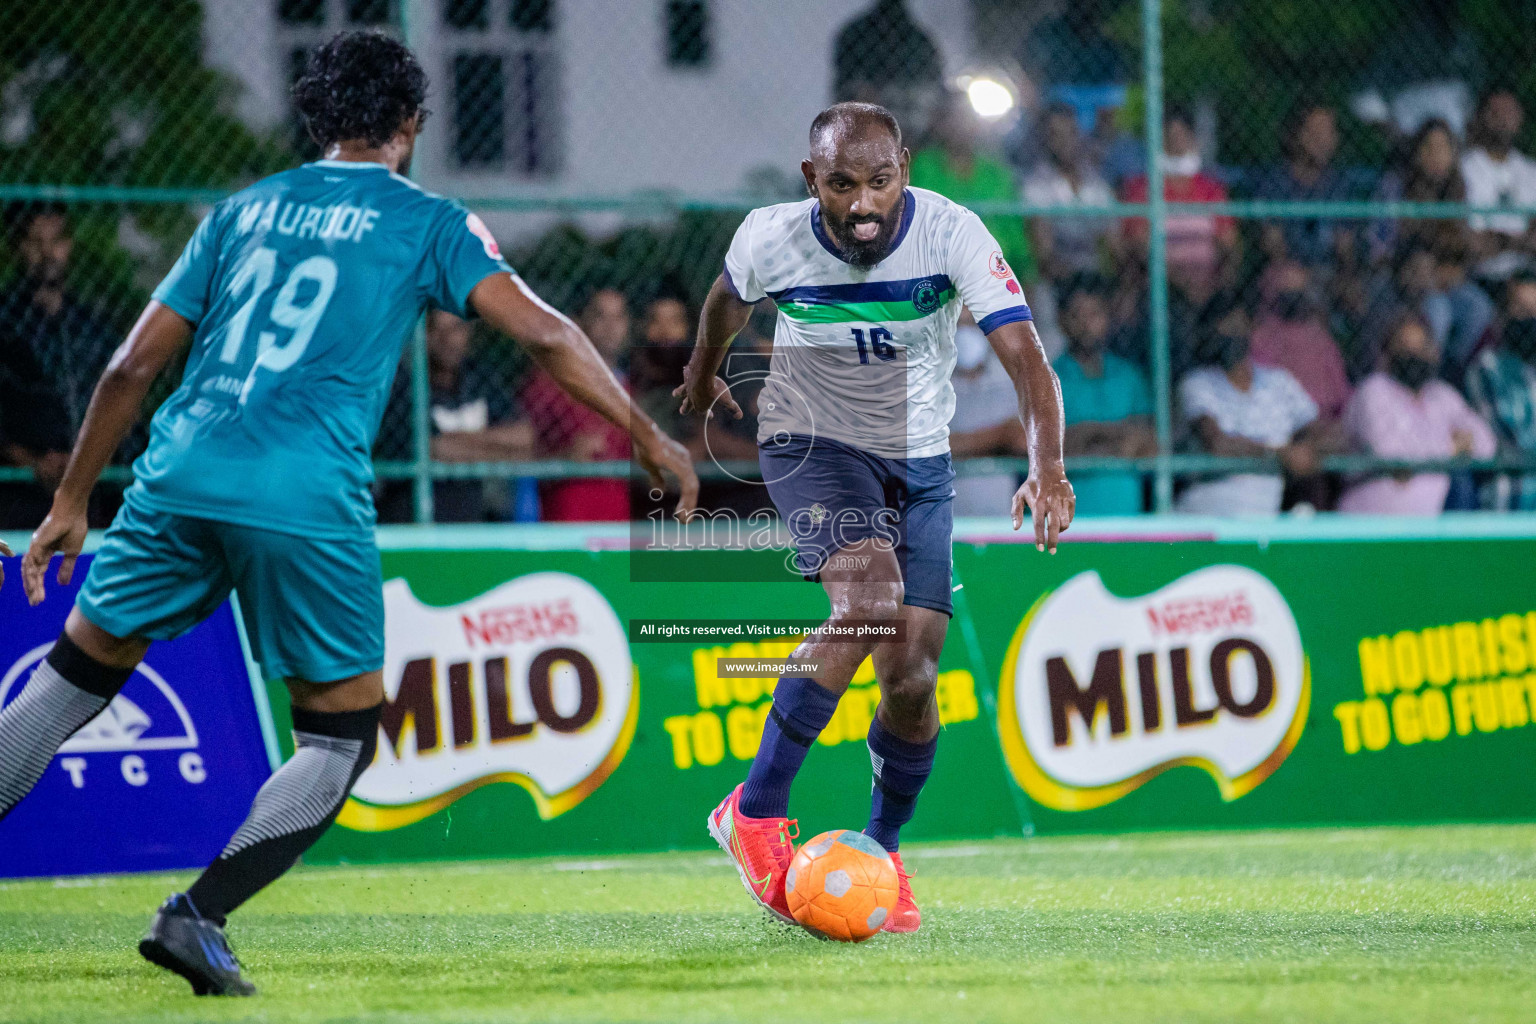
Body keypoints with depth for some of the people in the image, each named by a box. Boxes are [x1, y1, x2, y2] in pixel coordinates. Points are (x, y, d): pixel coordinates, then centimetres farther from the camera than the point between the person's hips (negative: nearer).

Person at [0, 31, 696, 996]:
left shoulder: (244, 209, 18)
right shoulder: (424, 221, 9)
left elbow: (134, 363, 17)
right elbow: (544, 333, -1)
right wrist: (648, 436, 5)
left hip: (180, 480, 4)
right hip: (307, 506, -4)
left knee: (77, 675, 18)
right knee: (342, 734, 10)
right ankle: (198, 918, -5)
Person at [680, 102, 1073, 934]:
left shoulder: (951, 233, -21)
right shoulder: (771, 239, -17)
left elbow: (1025, 357, -28)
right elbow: (729, 296, 8)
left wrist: (1047, 468, -44)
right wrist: (703, 372, 28)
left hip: (919, 461, 2)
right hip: (810, 446, -2)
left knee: (910, 679, -5)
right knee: (869, 598, -30)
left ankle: (881, 853, 22)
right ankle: (755, 812, -22)